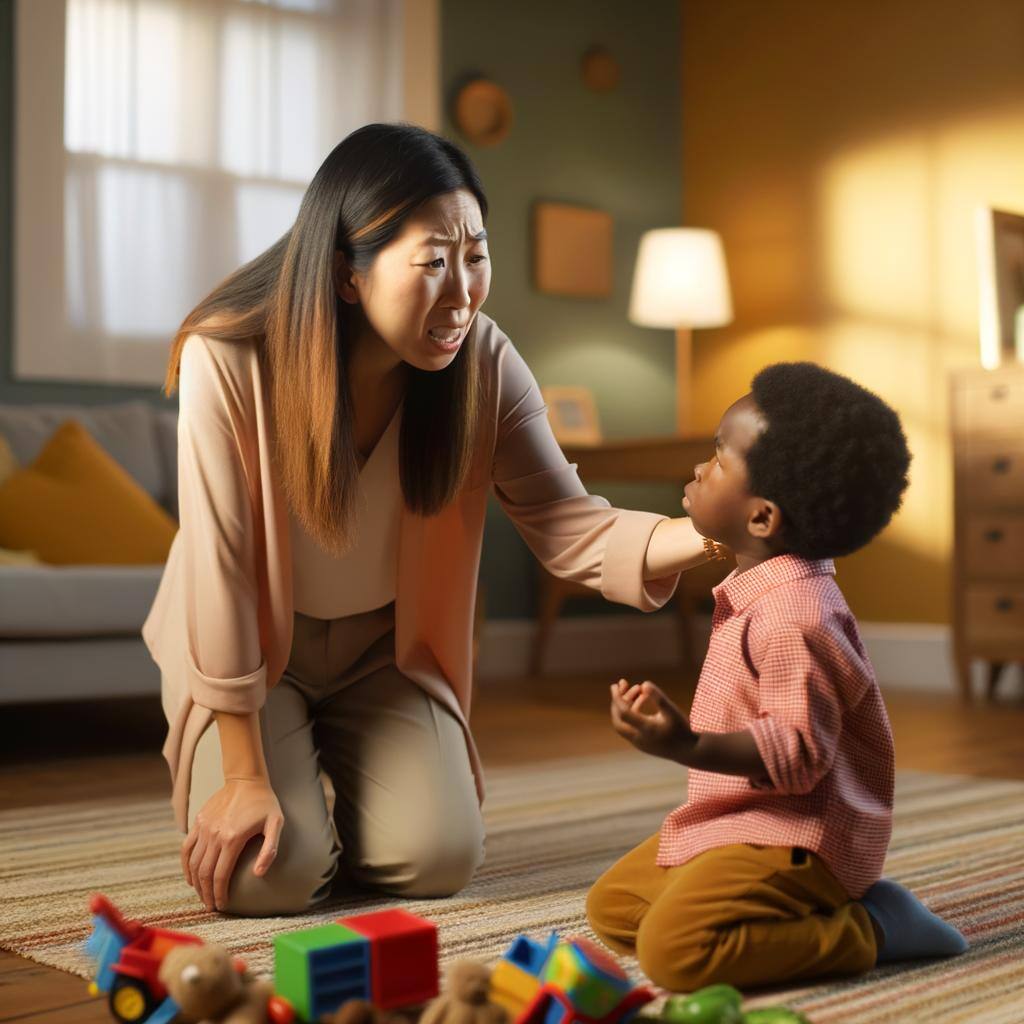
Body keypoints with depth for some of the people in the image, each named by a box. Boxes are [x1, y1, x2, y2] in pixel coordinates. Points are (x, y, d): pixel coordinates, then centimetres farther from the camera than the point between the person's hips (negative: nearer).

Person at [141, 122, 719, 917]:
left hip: (386, 646, 3)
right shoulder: (228, 359, -29)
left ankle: (331, 776, 22)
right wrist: (246, 780, -21)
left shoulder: (484, 363, -19)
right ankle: (212, 784, 18)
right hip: (248, 647, -2)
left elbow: (569, 526, -20)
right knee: (271, 874, -19)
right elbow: (221, 573, -25)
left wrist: (713, 535, -41)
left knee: (438, 859, -13)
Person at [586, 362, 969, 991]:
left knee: (673, 948, -27)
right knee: (610, 906, 14)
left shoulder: (794, 615, -25)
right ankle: (838, 903, 9)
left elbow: (799, 753, -29)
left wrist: (689, 746, -38)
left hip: (794, 838, -11)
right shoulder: (760, 590, 7)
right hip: (736, 821, 11)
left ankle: (867, 929, -7)